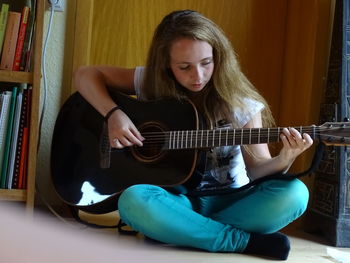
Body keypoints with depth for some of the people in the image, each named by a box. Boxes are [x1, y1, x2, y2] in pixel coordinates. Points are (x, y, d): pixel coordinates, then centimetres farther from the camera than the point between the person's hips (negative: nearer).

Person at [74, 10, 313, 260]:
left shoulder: (240, 104, -5)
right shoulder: (152, 84, -1)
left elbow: (257, 168, -4)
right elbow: (85, 75, 2)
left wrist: (285, 159, -26)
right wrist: (114, 113, -15)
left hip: (228, 202, 0)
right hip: (176, 199, 0)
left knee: (294, 193, -27)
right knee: (134, 201, -35)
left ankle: (183, 231, -21)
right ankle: (248, 241, -23)